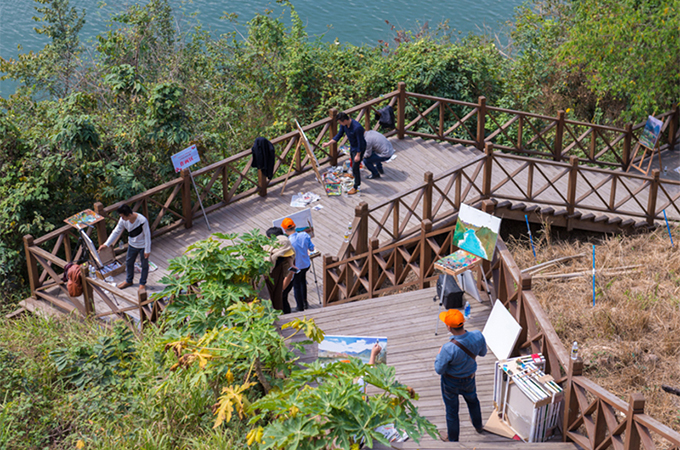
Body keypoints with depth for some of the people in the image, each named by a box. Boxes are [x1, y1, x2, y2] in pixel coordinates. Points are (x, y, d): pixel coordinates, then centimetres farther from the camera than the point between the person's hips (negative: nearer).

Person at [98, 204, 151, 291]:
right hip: (132, 245, 6)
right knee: (129, 262, 22)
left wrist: (147, 250, -18)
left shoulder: (142, 221, -35)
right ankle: (128, 281, 46)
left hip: (143, 246, -6)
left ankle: (142, 283, 37)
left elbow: (147, 235, -24)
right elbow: (116, 232, -5)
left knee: (144, 264, 14)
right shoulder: (123, 220, -18)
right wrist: (106, 244, -8)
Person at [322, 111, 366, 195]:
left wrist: (358, 155, -23)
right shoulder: (344, 124, -14)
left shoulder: (357, 128, -39)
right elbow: (339, 135, 0)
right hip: (352, 146, 8)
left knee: (355, 167, -1)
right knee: (353, 163, 30)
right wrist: (328, 143, -4)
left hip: (359, 148, -8)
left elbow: (360, 142, -30)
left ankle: (356, 187, 14)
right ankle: (355, 175, 58)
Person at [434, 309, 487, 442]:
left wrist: (439, 355, -8)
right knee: (472, 400, 34)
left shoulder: (448, 349, -40)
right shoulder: (478, 336, -27)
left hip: (451, 382, -4)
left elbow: (439, 370, -25)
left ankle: (453, 439, 43)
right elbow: (482, 353, -5)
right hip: (469, 379, 4)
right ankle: (478, 426, 60)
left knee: (452, 410, 20)